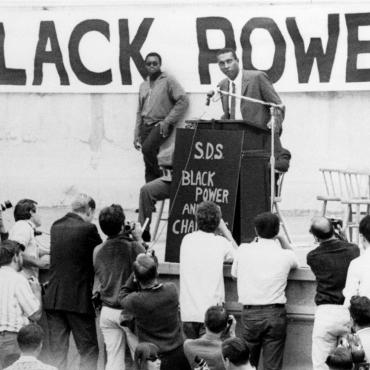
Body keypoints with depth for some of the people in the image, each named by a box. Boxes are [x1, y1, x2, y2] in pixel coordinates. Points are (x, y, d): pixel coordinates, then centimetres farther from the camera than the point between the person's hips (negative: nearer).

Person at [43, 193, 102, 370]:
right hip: (78, 300, -5)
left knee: (57, 352, 9)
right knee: (89, 350, 5)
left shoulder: (56, 226, 7)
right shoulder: (88, 229, -11)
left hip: (53, 298, 5)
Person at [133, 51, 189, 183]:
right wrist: (136, 135, 14)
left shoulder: (168, 81, -1)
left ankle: (160, 176, -13)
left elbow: (183, 101, -10)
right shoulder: (143, 85, 18)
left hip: (161, 125, -6)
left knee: (147, 148, -30)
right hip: (146, 126, 6)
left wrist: (168, 121, -15)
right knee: (148, 167, 2)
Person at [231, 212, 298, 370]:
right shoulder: (285, 256, -4)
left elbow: (234, 272, 14)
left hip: (250, 314, 1)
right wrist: (281, 238, 21)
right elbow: (295, 262, 19)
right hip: (275, 314, 0)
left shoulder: (243, 250, -3)